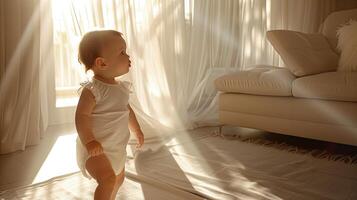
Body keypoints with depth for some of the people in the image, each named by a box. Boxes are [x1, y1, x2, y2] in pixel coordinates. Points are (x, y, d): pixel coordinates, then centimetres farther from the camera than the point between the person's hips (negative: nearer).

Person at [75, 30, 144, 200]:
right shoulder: (92, 90, -22)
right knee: (108, 179, -27)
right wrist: (89, 141, -35)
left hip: (116, 147, 9)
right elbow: (82, 115, -27)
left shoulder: (121, 87, 3)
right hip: (95, 149, -8)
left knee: (119, 178, 25)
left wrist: (136, 130, 22)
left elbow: (127, 109, 16)